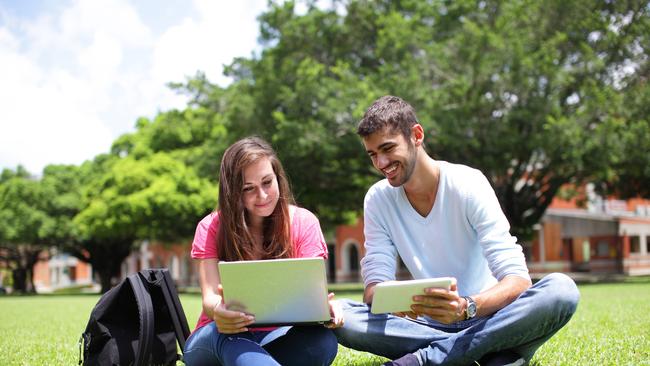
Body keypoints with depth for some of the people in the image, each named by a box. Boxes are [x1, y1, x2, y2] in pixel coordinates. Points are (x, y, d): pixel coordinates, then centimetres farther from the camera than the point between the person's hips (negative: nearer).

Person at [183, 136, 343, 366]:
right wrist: (219, 311, -41)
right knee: (227, 335, -39)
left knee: (322, 340, -32)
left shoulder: (303, 222, 0)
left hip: (276, 338, 1)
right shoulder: (211, 228, -2)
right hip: (219, 338, -1)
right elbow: (210, 297, -15)